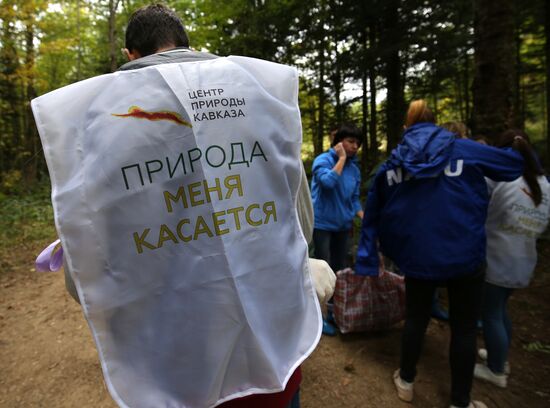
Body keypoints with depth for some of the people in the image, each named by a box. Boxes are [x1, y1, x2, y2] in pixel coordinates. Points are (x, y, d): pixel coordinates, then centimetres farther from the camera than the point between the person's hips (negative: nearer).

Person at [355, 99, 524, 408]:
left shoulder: (392, 163, 5)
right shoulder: (465, 149, -2)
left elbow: (373, 214, 8)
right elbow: (517, 165, 8)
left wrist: (368, 259, 15)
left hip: (417, 256, 2)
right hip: (464, 255, -2)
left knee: (416, 318, 20)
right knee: (464, 328, 14)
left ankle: (406, 381, 37)